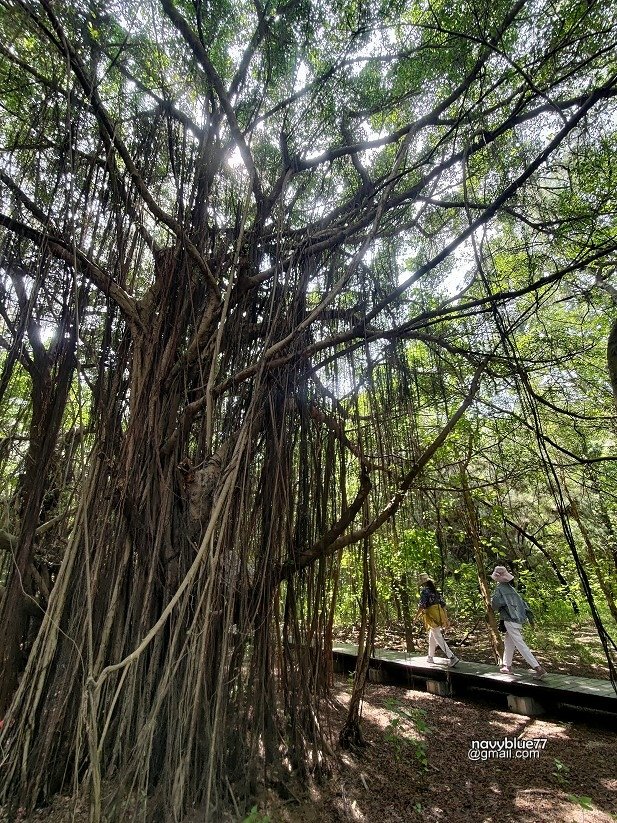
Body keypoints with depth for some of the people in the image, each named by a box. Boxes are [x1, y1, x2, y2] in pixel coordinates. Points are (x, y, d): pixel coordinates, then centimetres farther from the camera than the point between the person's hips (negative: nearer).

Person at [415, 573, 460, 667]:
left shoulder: (425, 591, -11)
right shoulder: (435, 591, 12)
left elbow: (422, 606, -17)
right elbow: (443, 604, 13)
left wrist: (416, 616, -5)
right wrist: (445, 619, 19)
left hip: (432, 617, -9)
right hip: (439, 616, 9)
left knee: (439, 639, -5)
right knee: (432, 638, 20)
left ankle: (452, 657, -12)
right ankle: (430, 657, 30)